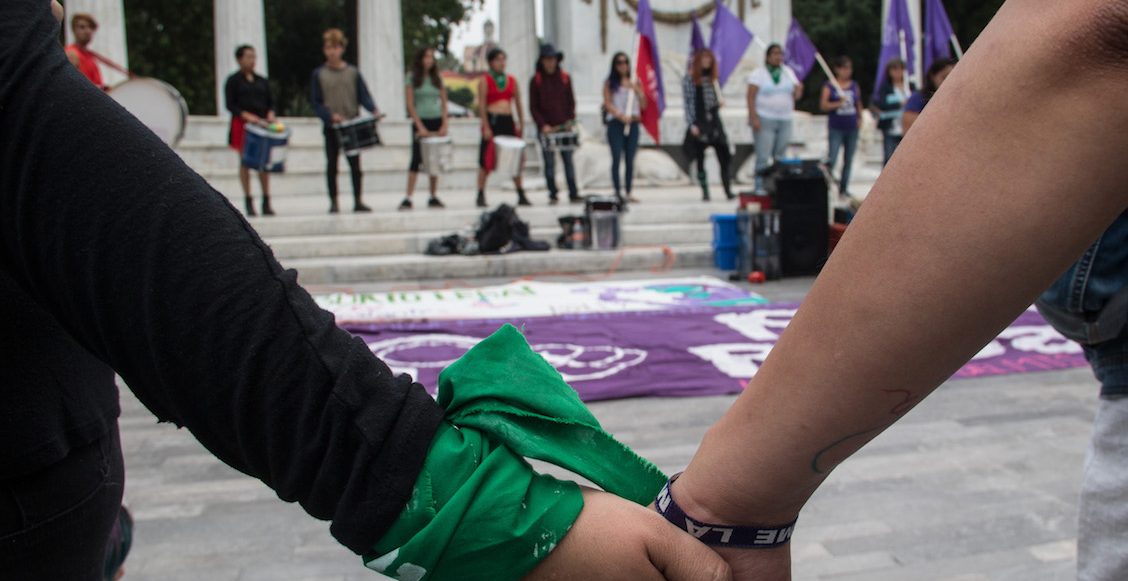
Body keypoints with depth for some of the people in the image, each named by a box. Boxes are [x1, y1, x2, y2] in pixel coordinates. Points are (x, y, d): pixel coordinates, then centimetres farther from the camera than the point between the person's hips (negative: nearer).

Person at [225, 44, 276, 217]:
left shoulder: (262, 81, 16)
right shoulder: (233, 81, 3)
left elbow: (270, 102, 16)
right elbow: (230, 105, -3)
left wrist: (270, 114, -4)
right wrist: (247, 115, -17)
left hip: (261, 124, 3)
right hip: (242, 124, -3)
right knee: (245, 162, -2)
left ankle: (266, 202, 3)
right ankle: (248, 202, 3)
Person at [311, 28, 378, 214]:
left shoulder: (352, 72, 5)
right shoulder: (319, 74, 2)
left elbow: (363, 95, 2)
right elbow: (315, 102, 0)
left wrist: (374, 110, -18)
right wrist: (330, 116, -16)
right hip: (331, 127, 0)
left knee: (355, 164, 2)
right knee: (332, 164, 5)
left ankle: (358, 201, 9)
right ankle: (333, 202, 13)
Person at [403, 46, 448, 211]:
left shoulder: (437, 78, 10)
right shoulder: (412, 78, 0)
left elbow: (444, 103, 10)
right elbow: (410, 104, -4)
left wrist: (444, 125, -2)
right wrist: (420, 127, -10)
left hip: (437, 121, 3)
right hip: (420, 121, -3)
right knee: (417, 158, -9)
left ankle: (433, 197, 12)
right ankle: (408, 198, -8)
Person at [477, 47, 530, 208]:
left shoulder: (512, 80, 14)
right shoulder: (485, 80, 1)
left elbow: (518, 104, 15)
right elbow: (481, 105, -5)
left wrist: (521, 125, 9)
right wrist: (486, 127, -13)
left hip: (509, 122, 4)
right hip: (492, 120, -4)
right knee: (486, 160, -3)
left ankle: (521, 195, 12)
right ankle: (481, 196, 4)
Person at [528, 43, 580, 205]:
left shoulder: (565, 78, 9)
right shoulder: (536, 80, 2)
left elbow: (571, 101, 11)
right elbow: (533, 106, 1)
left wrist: (570, 120, -3)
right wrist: (542, 125, -10)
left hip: (565, 126, 1)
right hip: (546, 128, -1)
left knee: (568, 160, 2)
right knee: (549, 162, 0)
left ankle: (573, 194, 4)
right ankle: (552, 194, 5)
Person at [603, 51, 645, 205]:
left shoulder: (634, 83, 15)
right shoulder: (609, 83, 5)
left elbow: (643, 105, 14)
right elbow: (607, 103, -3)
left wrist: (639, 91, -4)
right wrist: (621, 115, -16)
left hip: (632, 124, 3)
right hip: (616, 123, -3)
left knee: (630, 160, 3)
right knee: (617, 158, -8)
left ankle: (628, 193, 8)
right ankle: (617, 191, -5)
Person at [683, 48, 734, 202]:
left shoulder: (712, 79, 14)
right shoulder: (690, 80, -2)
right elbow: (688, 103, -5)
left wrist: (719, 103, 0)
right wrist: (692, 125, -11)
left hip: (714, 121, 4)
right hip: (699, 124, -4)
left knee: (724, 157, -6)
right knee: (700, 160, 2)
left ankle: (728, 190, -6)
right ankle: (705, 192, 9)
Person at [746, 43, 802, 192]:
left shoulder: (788, 72, 15)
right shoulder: (758, 74, 1)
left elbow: (796, 95, 16)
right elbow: (751, 97, -6)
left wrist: (798, 91, -8)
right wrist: (754, 118, -16)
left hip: (785, 120, 5)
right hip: (764, 120, -5)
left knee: (780, 157, 4)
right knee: (763, 157, -10)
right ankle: (760, 186, -6)